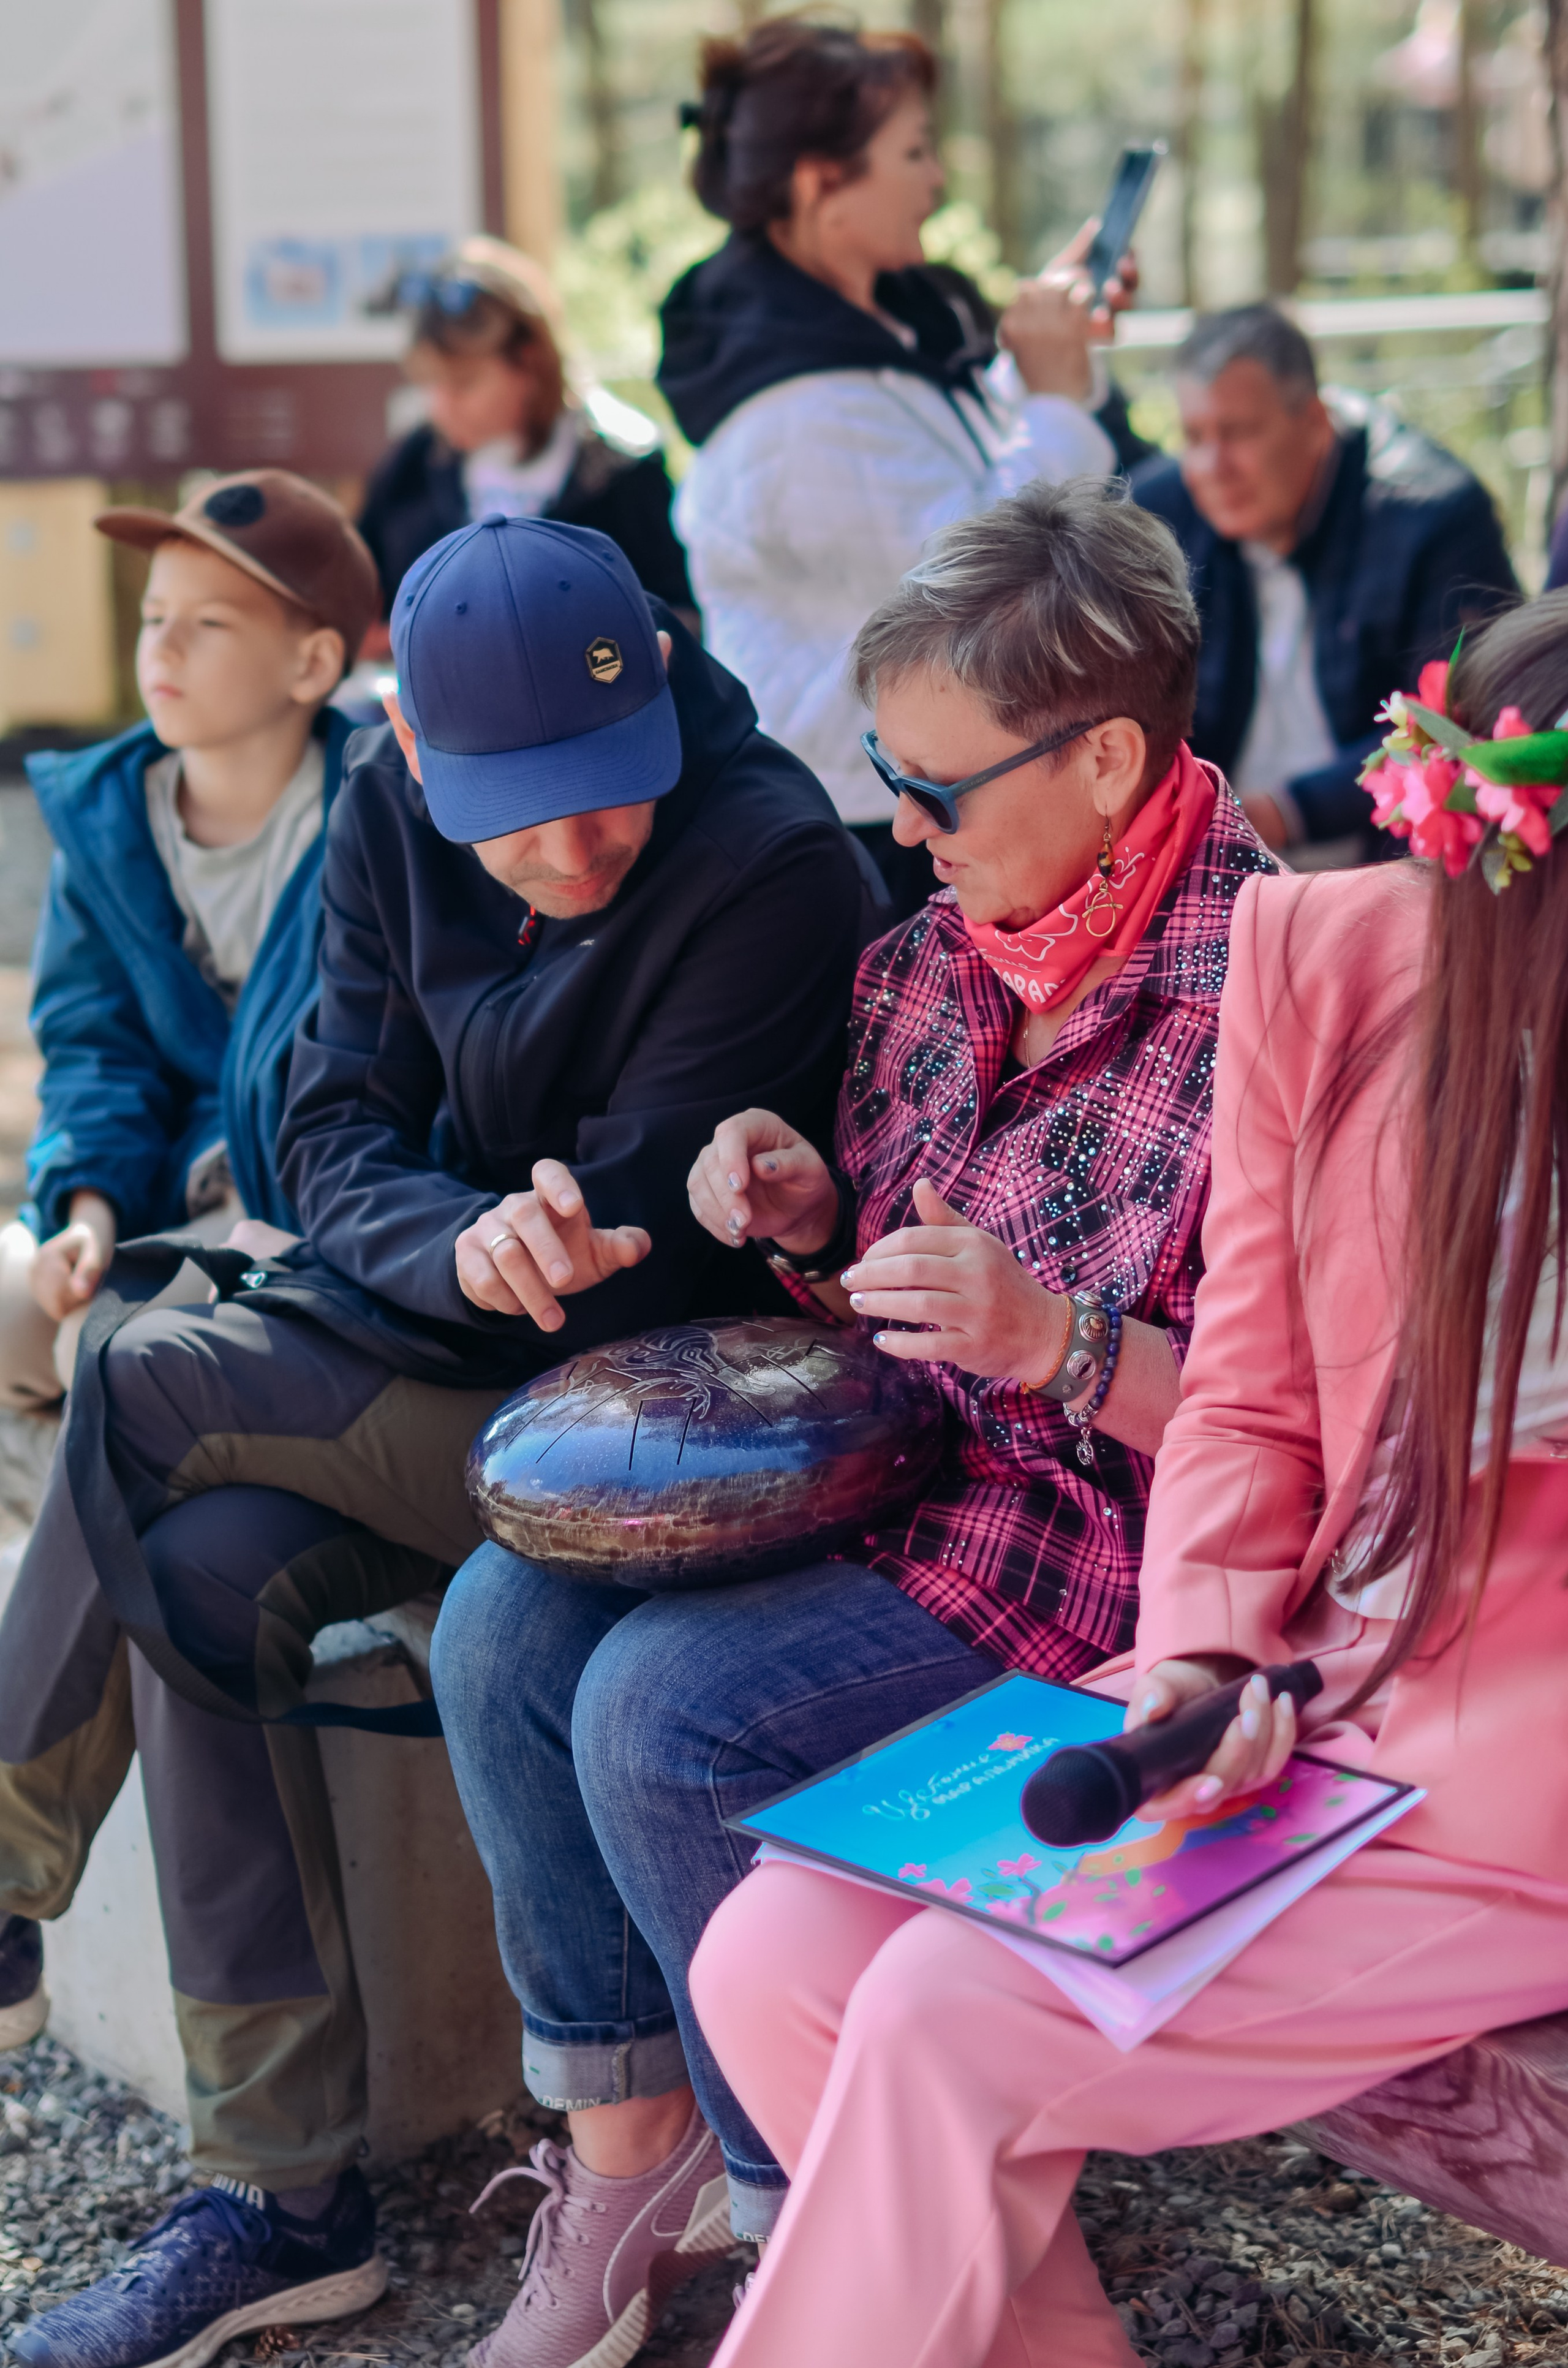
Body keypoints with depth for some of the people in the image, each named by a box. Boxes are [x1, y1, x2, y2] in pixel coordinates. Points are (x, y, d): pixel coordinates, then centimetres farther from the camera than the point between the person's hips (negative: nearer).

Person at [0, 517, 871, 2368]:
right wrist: (462, 1245, -23)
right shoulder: (391, 816, 1)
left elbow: (636, 1259, -18)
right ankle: (281, 2201, -8)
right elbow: (335, 1130, -2)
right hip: (445, 1365, 7)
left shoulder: (772, 863, -20)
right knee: (206, 1573, -19)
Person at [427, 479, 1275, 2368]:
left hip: (1109, 1539, -8)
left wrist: (1063, 1344, -30)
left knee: (666, 1711, -23)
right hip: (884, 1469, 8)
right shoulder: (934, 955, 6)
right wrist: (809, 1213, -2)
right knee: (505, 1623, -9)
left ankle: (808, 2213, 1)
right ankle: (629, 2141, 6)